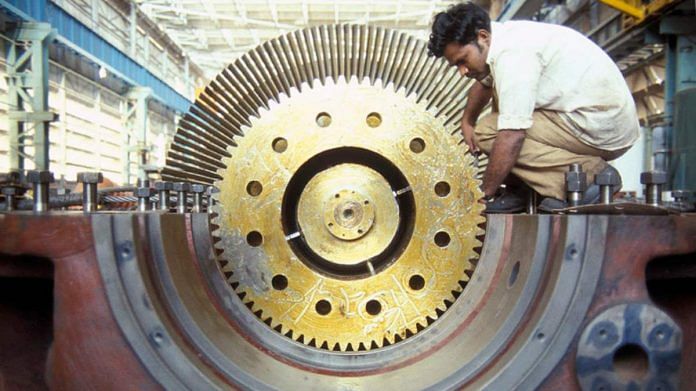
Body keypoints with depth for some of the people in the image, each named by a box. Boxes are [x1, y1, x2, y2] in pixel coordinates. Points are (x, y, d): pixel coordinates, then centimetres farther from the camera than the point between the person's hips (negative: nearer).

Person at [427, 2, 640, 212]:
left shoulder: (512, 54, -21)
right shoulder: (504, 37, 10)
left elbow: (512, 136, -25)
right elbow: (484, 83, 32)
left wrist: (484, 194, -17)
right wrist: (467, 121, 18)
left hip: (603, 129, -11)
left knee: (488, 132, -15)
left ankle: (588, 175, -15)